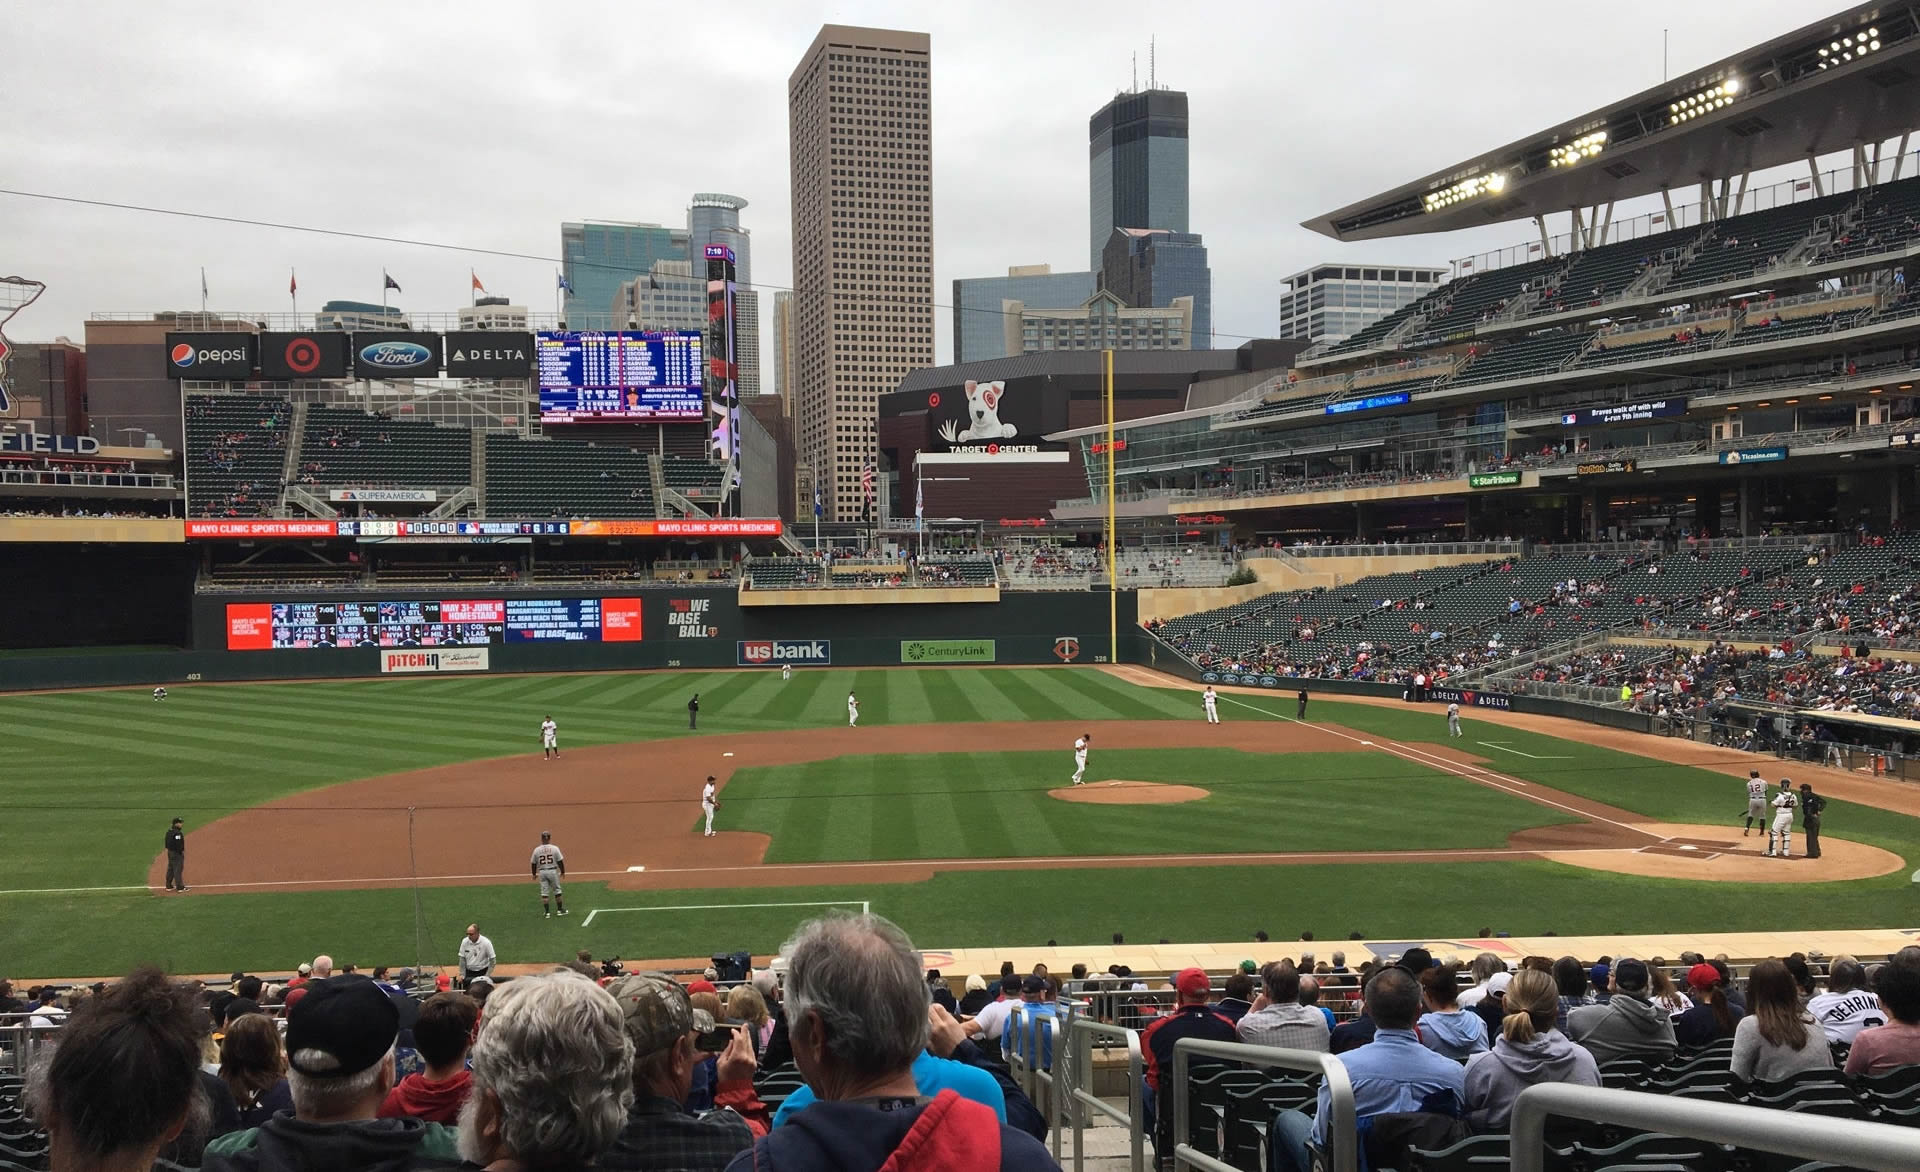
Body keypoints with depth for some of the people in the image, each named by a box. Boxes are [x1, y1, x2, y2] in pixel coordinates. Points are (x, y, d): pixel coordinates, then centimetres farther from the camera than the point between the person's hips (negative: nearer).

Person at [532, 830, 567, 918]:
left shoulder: (537, 850, -2)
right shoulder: (554, 848, -7)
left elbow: (533, 863, 4)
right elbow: (560, 861, -5)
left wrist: (534, 874, 17)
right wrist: (562, 872, 8)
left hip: (542, 872, 1)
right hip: (553, 871, -1)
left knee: (544, 892, 6)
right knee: (557, 891, 11)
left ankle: (547, 912, 4)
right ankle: (560, 910, 16)